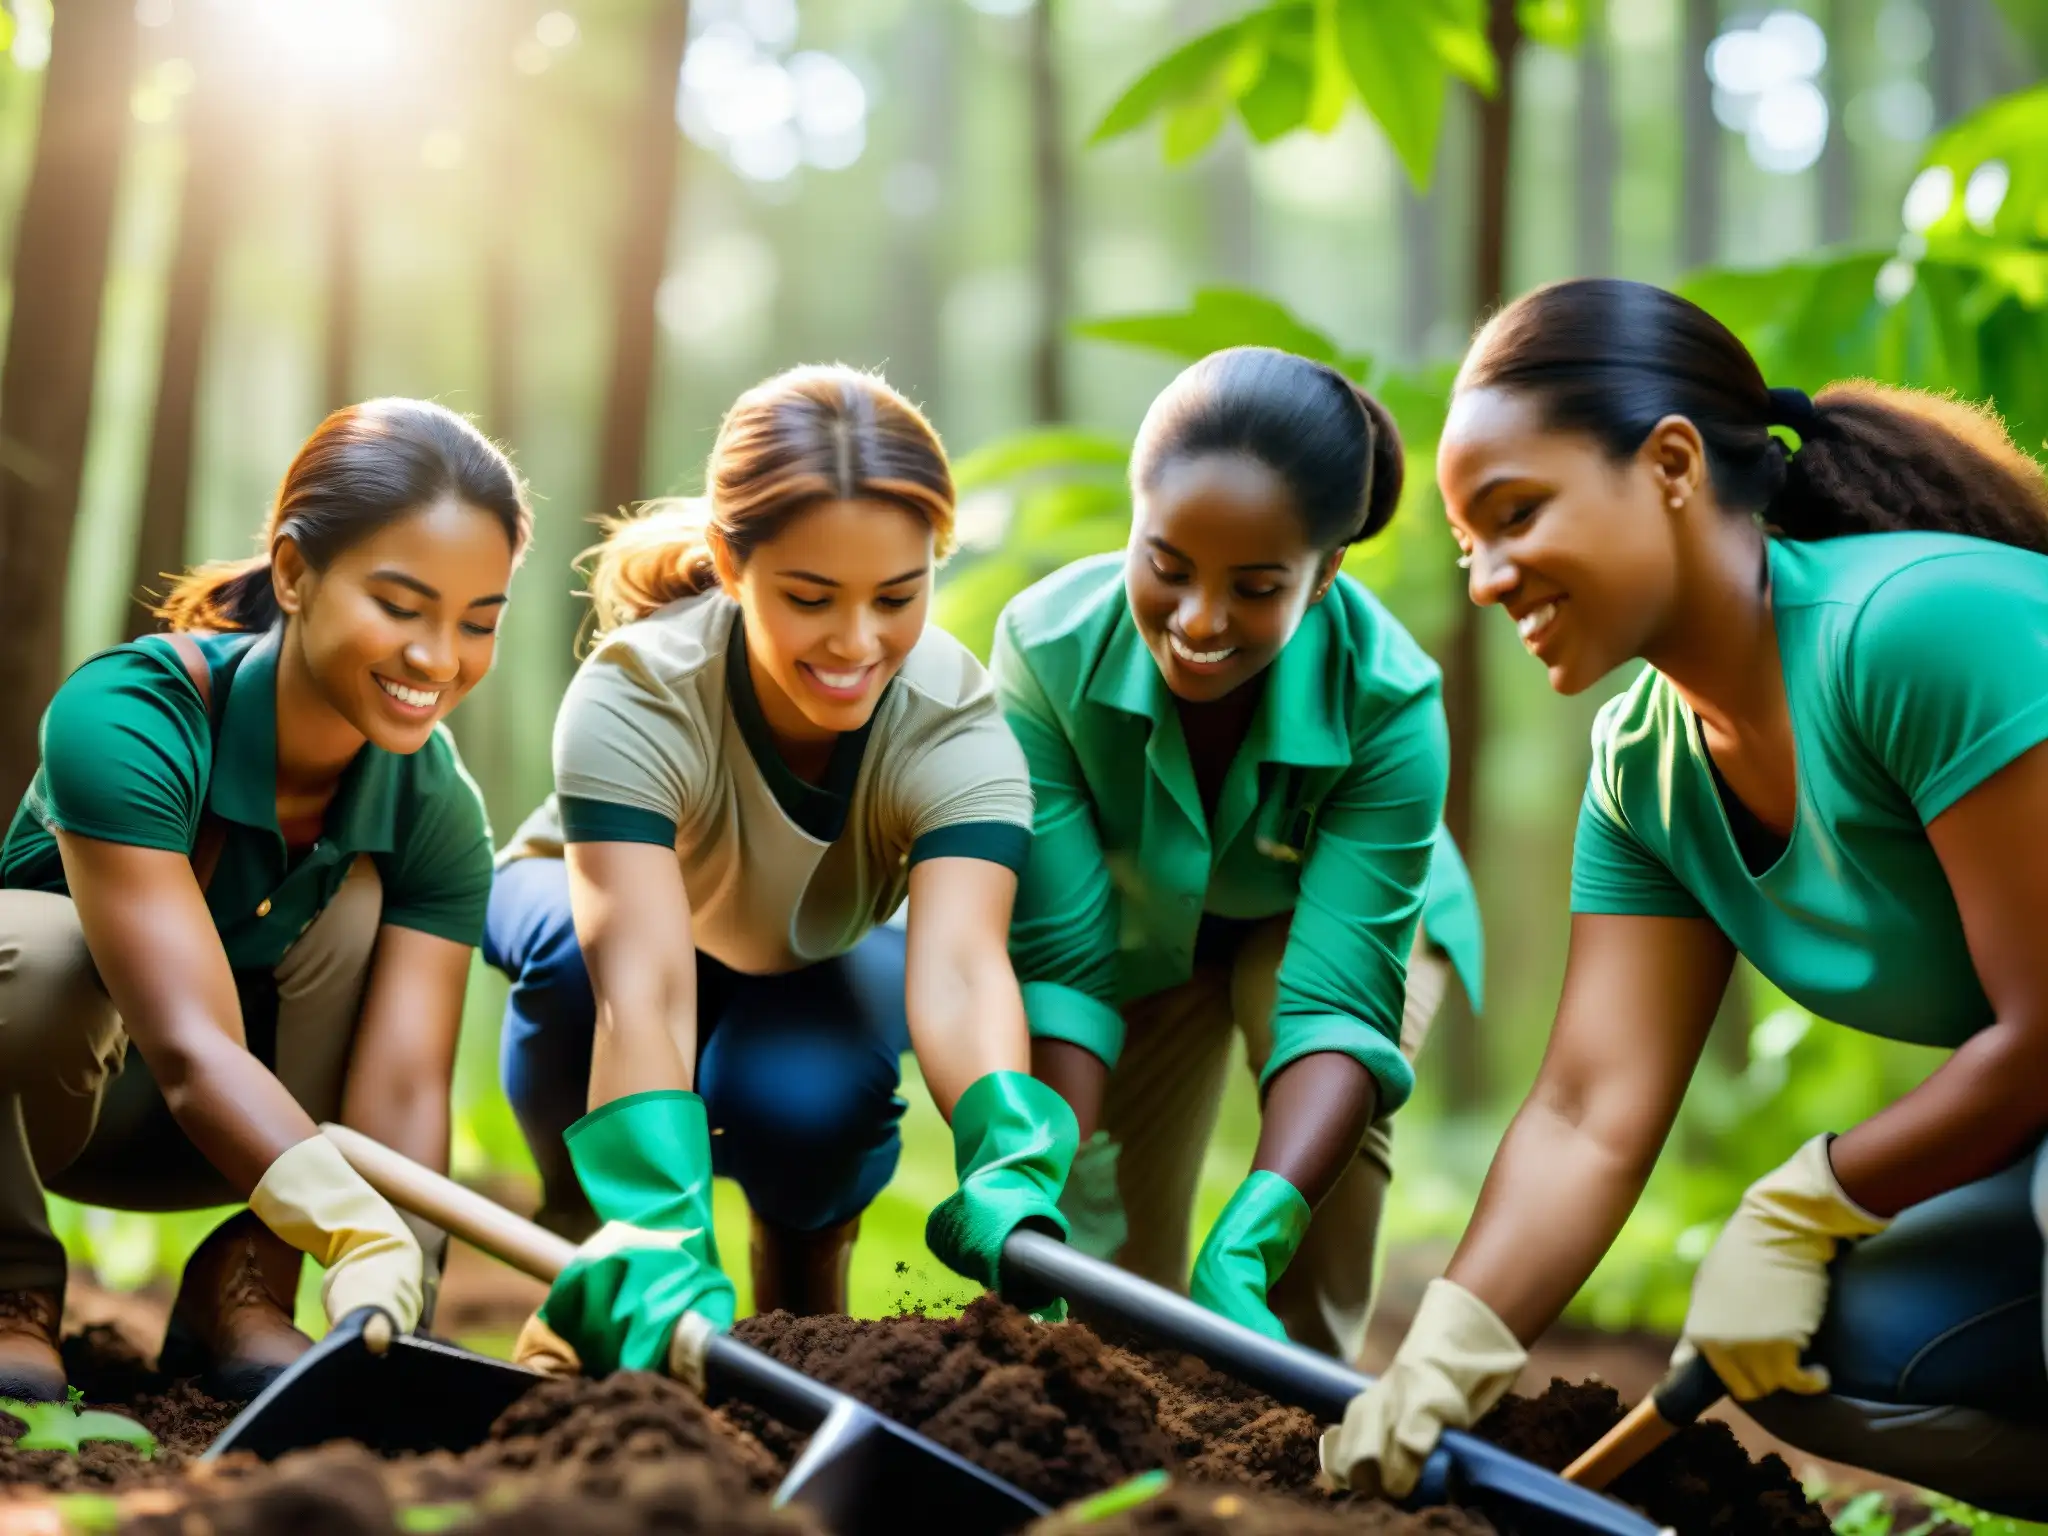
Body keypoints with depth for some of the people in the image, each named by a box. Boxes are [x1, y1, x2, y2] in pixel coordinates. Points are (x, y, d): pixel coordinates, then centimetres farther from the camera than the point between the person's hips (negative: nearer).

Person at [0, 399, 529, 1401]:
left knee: (359, 904, -21)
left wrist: (390, 1290, -45)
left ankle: (243, 1287, -14)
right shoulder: (126, 718, -32)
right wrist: (367, 1234, -56)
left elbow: (402, 1086, -27)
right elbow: (191, 1050, -42)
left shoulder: (436, 810, -17)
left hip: (239, 1129, 5)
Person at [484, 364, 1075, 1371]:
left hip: (818, 967, 1)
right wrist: (671, 1250, -65)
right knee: (572, 947, -37)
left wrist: (1013, 1181, -68)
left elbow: (957, 963, -48)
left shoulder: (956, 722, -31)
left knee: (807, 1101, -34)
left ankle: (804, 1267, 2)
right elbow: (642, 983, -50)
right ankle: (580, 1238, -9)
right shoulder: (634, 694, -37)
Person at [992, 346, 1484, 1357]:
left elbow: (1338, 999, -43)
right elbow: (1063, 962, -33)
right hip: (1143, 920, 1)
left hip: (1328, 908, -1)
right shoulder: (1047, 648, -35)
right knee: (1116, 1268, 0)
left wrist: (1244, 1247, -56)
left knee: (1329, 1097, -32)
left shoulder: (1390, 701, -38)